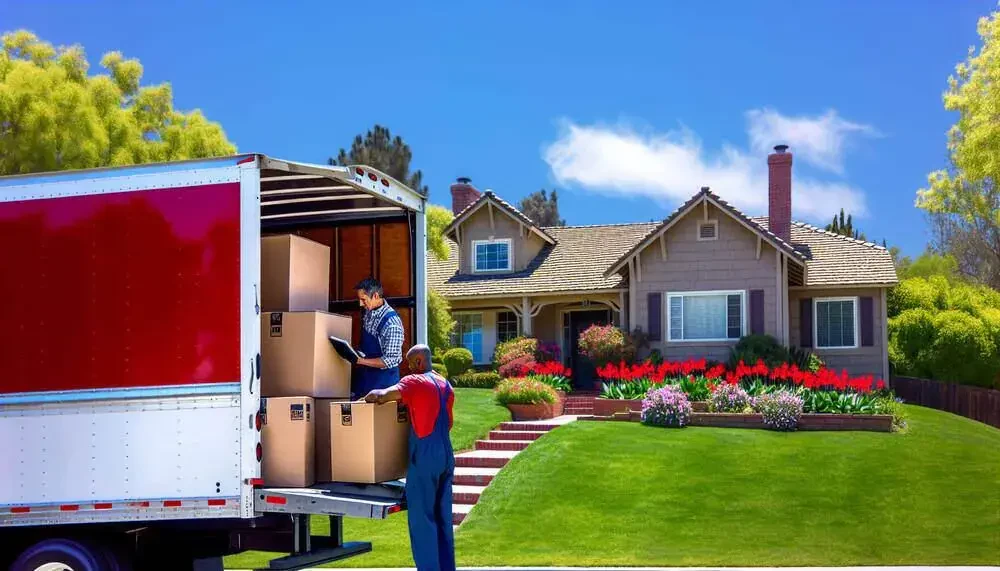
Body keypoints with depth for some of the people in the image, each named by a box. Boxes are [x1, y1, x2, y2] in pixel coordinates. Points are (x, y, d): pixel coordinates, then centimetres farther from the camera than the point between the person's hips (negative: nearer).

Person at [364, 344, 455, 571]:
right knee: (443, 517, 11)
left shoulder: (414, 382, -8)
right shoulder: (445, 385, 15)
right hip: (446, 455, 7)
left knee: (422, 517, -3)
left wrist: (371, 397, 2)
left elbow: (381, 395, -18)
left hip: (425, 458, -7)